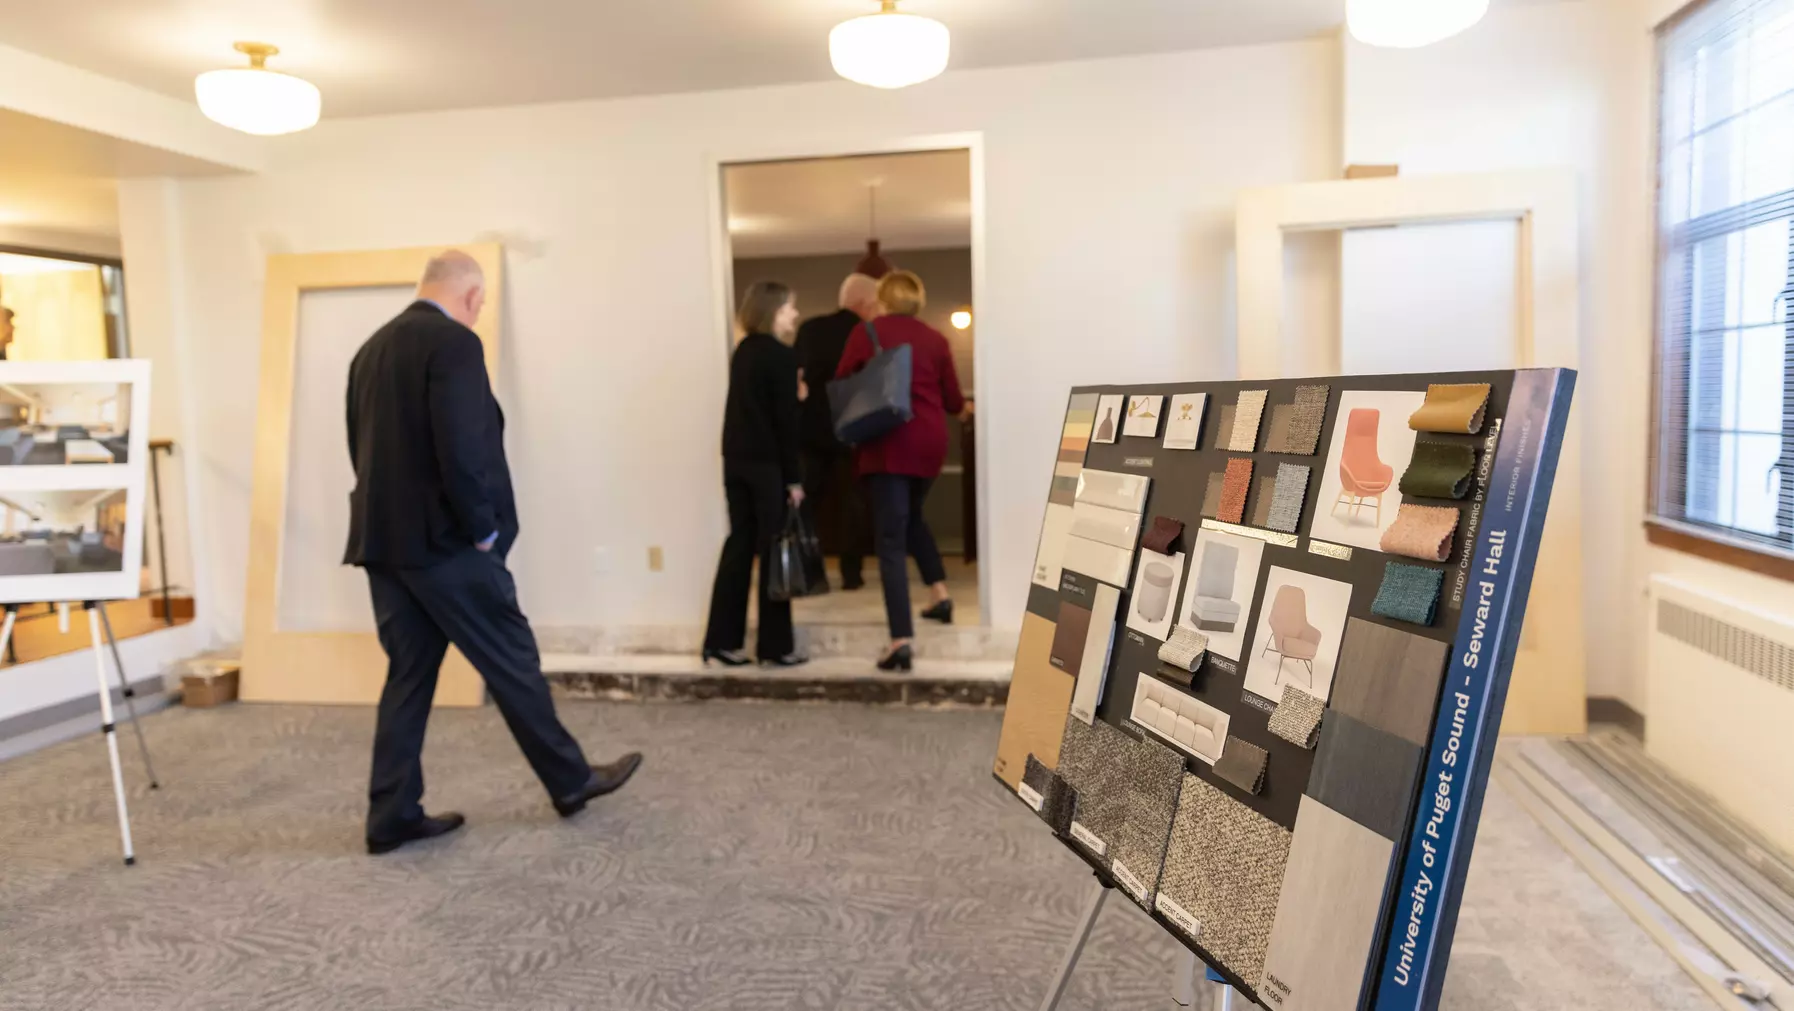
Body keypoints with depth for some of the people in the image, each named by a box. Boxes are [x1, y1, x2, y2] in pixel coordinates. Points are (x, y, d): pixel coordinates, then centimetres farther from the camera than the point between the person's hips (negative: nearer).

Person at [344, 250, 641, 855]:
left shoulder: (371, 349, 14)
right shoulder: (454, 343, -13)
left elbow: (361, 448, 17)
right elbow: (460, 449, -22)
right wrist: (483, 528, -11)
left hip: (382, 539, 8)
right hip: (444, 541, -8)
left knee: (408, 675, 13)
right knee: (512, 662, 4)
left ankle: (392, 815, 17)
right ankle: (570, 781, 18)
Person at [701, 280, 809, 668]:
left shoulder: (742, 352, 13)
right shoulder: (782, 356, -10)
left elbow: (748, 408, 14)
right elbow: (786, 421, -13)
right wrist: (795, 477, -11)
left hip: (736, 459, 7)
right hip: (768, 463, -7)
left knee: (739, 544, 9)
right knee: (774, 549, 0)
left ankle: (721, 641, 9)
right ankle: (775, 645, 5)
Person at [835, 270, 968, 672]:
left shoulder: (866, 332, 2)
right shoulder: (935, 339, 8)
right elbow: (953, 401, 12)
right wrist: (964, 409, 35)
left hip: (887, 443, -3)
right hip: (928, 441, 4)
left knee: (890, 538, -5)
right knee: (911, 517, 30)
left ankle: (901, 641, -13)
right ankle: (940, 593, 25)